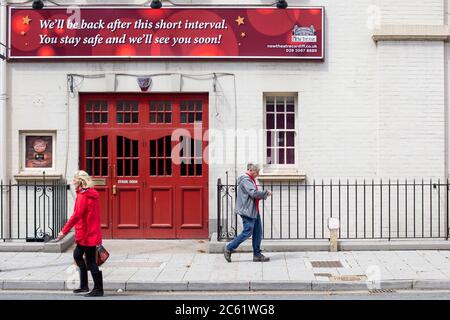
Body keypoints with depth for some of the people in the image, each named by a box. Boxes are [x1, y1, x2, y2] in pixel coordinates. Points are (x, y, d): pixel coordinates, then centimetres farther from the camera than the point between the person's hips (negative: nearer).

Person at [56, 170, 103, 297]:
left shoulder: (83, 196, -16)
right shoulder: (91, 194, 10)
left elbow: (76, 215, -22)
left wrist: (64, 231, -20)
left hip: (87, 234, -10)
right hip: (92, 233, 10)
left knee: (91, 262, -2)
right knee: (77, 255, 20)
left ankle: (98, 289, 6)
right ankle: (84, 285, 26)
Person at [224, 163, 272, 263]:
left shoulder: (251, 180, 18)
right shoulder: (245, 180, -16)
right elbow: (253, 193, -25)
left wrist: (264, 195, 4)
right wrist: (266, 192, -12)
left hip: (254, 211, 11)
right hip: (247, 211, -11)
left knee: (258, 232, 10)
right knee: (247, 232, -6)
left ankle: (257, 254, 16)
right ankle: (229, 248, 5)